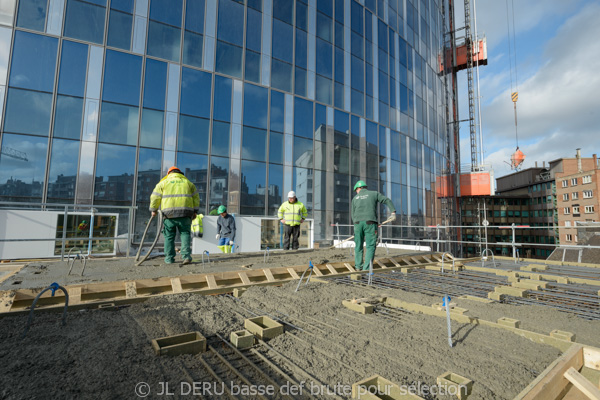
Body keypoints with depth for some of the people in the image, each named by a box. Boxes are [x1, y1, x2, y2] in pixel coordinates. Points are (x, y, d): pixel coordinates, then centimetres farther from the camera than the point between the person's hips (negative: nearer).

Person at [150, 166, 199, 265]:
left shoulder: (163, 182, 13)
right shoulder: (188, 182, 17)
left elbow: (155, 197, 11)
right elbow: (196, 197, 14)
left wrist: (154, 209, 22)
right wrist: (195, 211, 17)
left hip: (169, 213, -1)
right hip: (185, 212, 1)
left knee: (169, 236, 8)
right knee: (185, 234, 5)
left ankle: (169, 258, 13)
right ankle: (186, 256, -7)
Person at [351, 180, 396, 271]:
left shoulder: (355, 198, 17)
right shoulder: (374, 194, 13)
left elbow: (353, 215, 15)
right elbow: (387, 200, 4)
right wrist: (393, 212, 0)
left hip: (358, 223, 2)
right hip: (370, 223, -2)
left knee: (358, 246, 14)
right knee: (370, 247, 2)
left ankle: (358, 266, 18)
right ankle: (366, 269, -4)